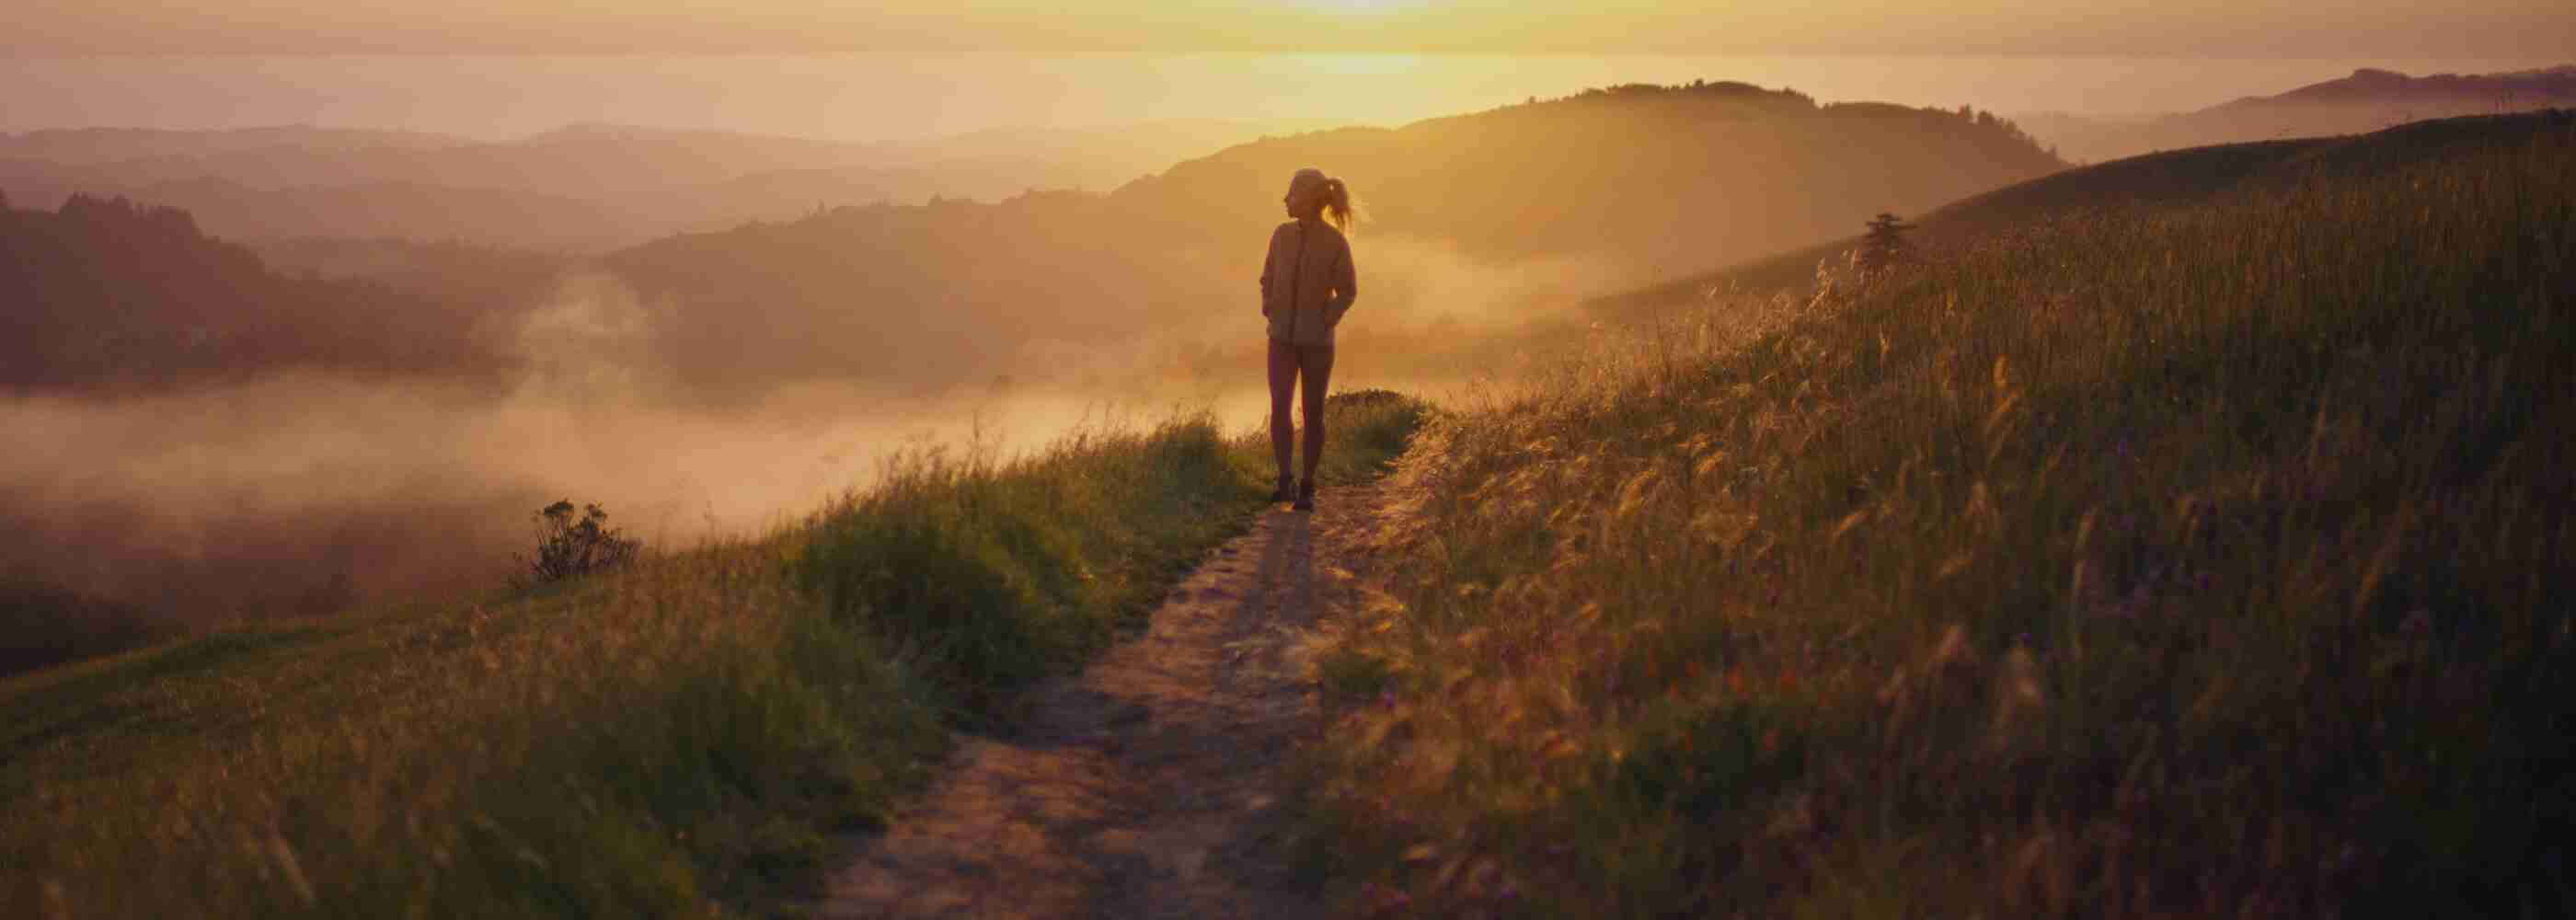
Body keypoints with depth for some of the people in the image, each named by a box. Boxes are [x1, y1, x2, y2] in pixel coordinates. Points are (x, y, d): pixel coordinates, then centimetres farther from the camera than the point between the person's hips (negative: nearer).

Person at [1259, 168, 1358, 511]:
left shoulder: (1336, 242, -11)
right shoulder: (1282, 234, 1)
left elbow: (1348, 291, -3)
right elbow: (1268, 280, 13)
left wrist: (1326, 323, -12)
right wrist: (1270, 314, -1)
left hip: (1317, 341, -3)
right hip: (1282, 339, 3)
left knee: (1313, 415, 2)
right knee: (1279, 408, -14)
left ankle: (1307, 488, 14)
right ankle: (1285, 482, -10)